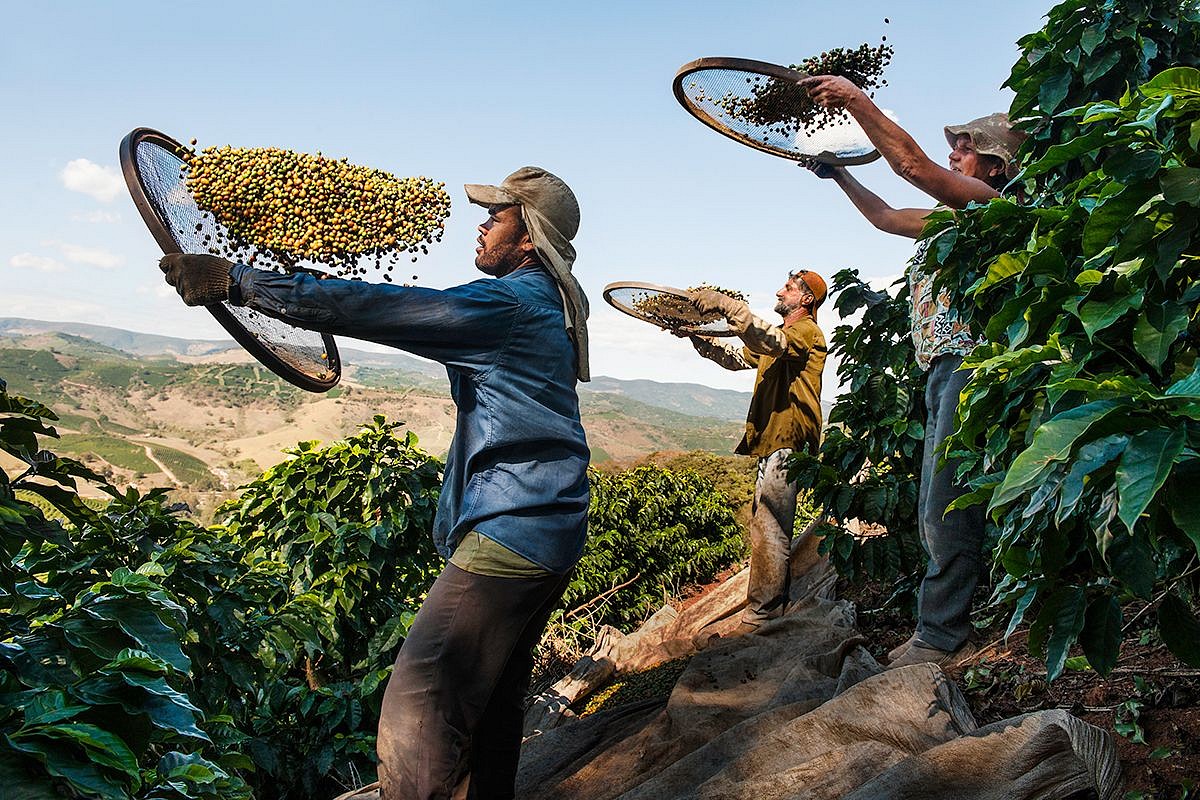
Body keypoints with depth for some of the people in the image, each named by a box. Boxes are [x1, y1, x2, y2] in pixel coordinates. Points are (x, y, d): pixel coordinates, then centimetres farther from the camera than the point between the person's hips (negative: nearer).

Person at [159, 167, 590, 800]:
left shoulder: (509, 304, -16)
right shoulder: (550, 304, 14)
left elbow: (374, 308, -21)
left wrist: (237, 282, -19)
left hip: (509, 534, -11)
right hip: (553, 533, 11)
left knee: (419, 713, -9)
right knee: (496, 696, 20)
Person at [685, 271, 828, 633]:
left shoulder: (806, 331, -6)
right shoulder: (779, 336, 27)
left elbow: (770, 342, -27)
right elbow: (737, 358, 22)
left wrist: (726, 304, -36)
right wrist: (697, 337, 8)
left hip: (786, 443, -10)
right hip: (774, 440, 10)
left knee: (768, 527, -13)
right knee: (774, 528, 14)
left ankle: (760, 613, -12)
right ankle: (776, 605, 22)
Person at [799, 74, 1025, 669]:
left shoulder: (990, 202, -3)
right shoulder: (952, 216, 25)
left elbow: (913, 165, -15)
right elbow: (886, 217, 38)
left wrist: (855, 100, -14)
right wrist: (839, 174, 36)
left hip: (971, 365, -10)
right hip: (940, 372, 10)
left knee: (946, 508, -13)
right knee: (936, 511, 9)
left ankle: (941, 635, -10)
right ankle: (945, 630, 14)